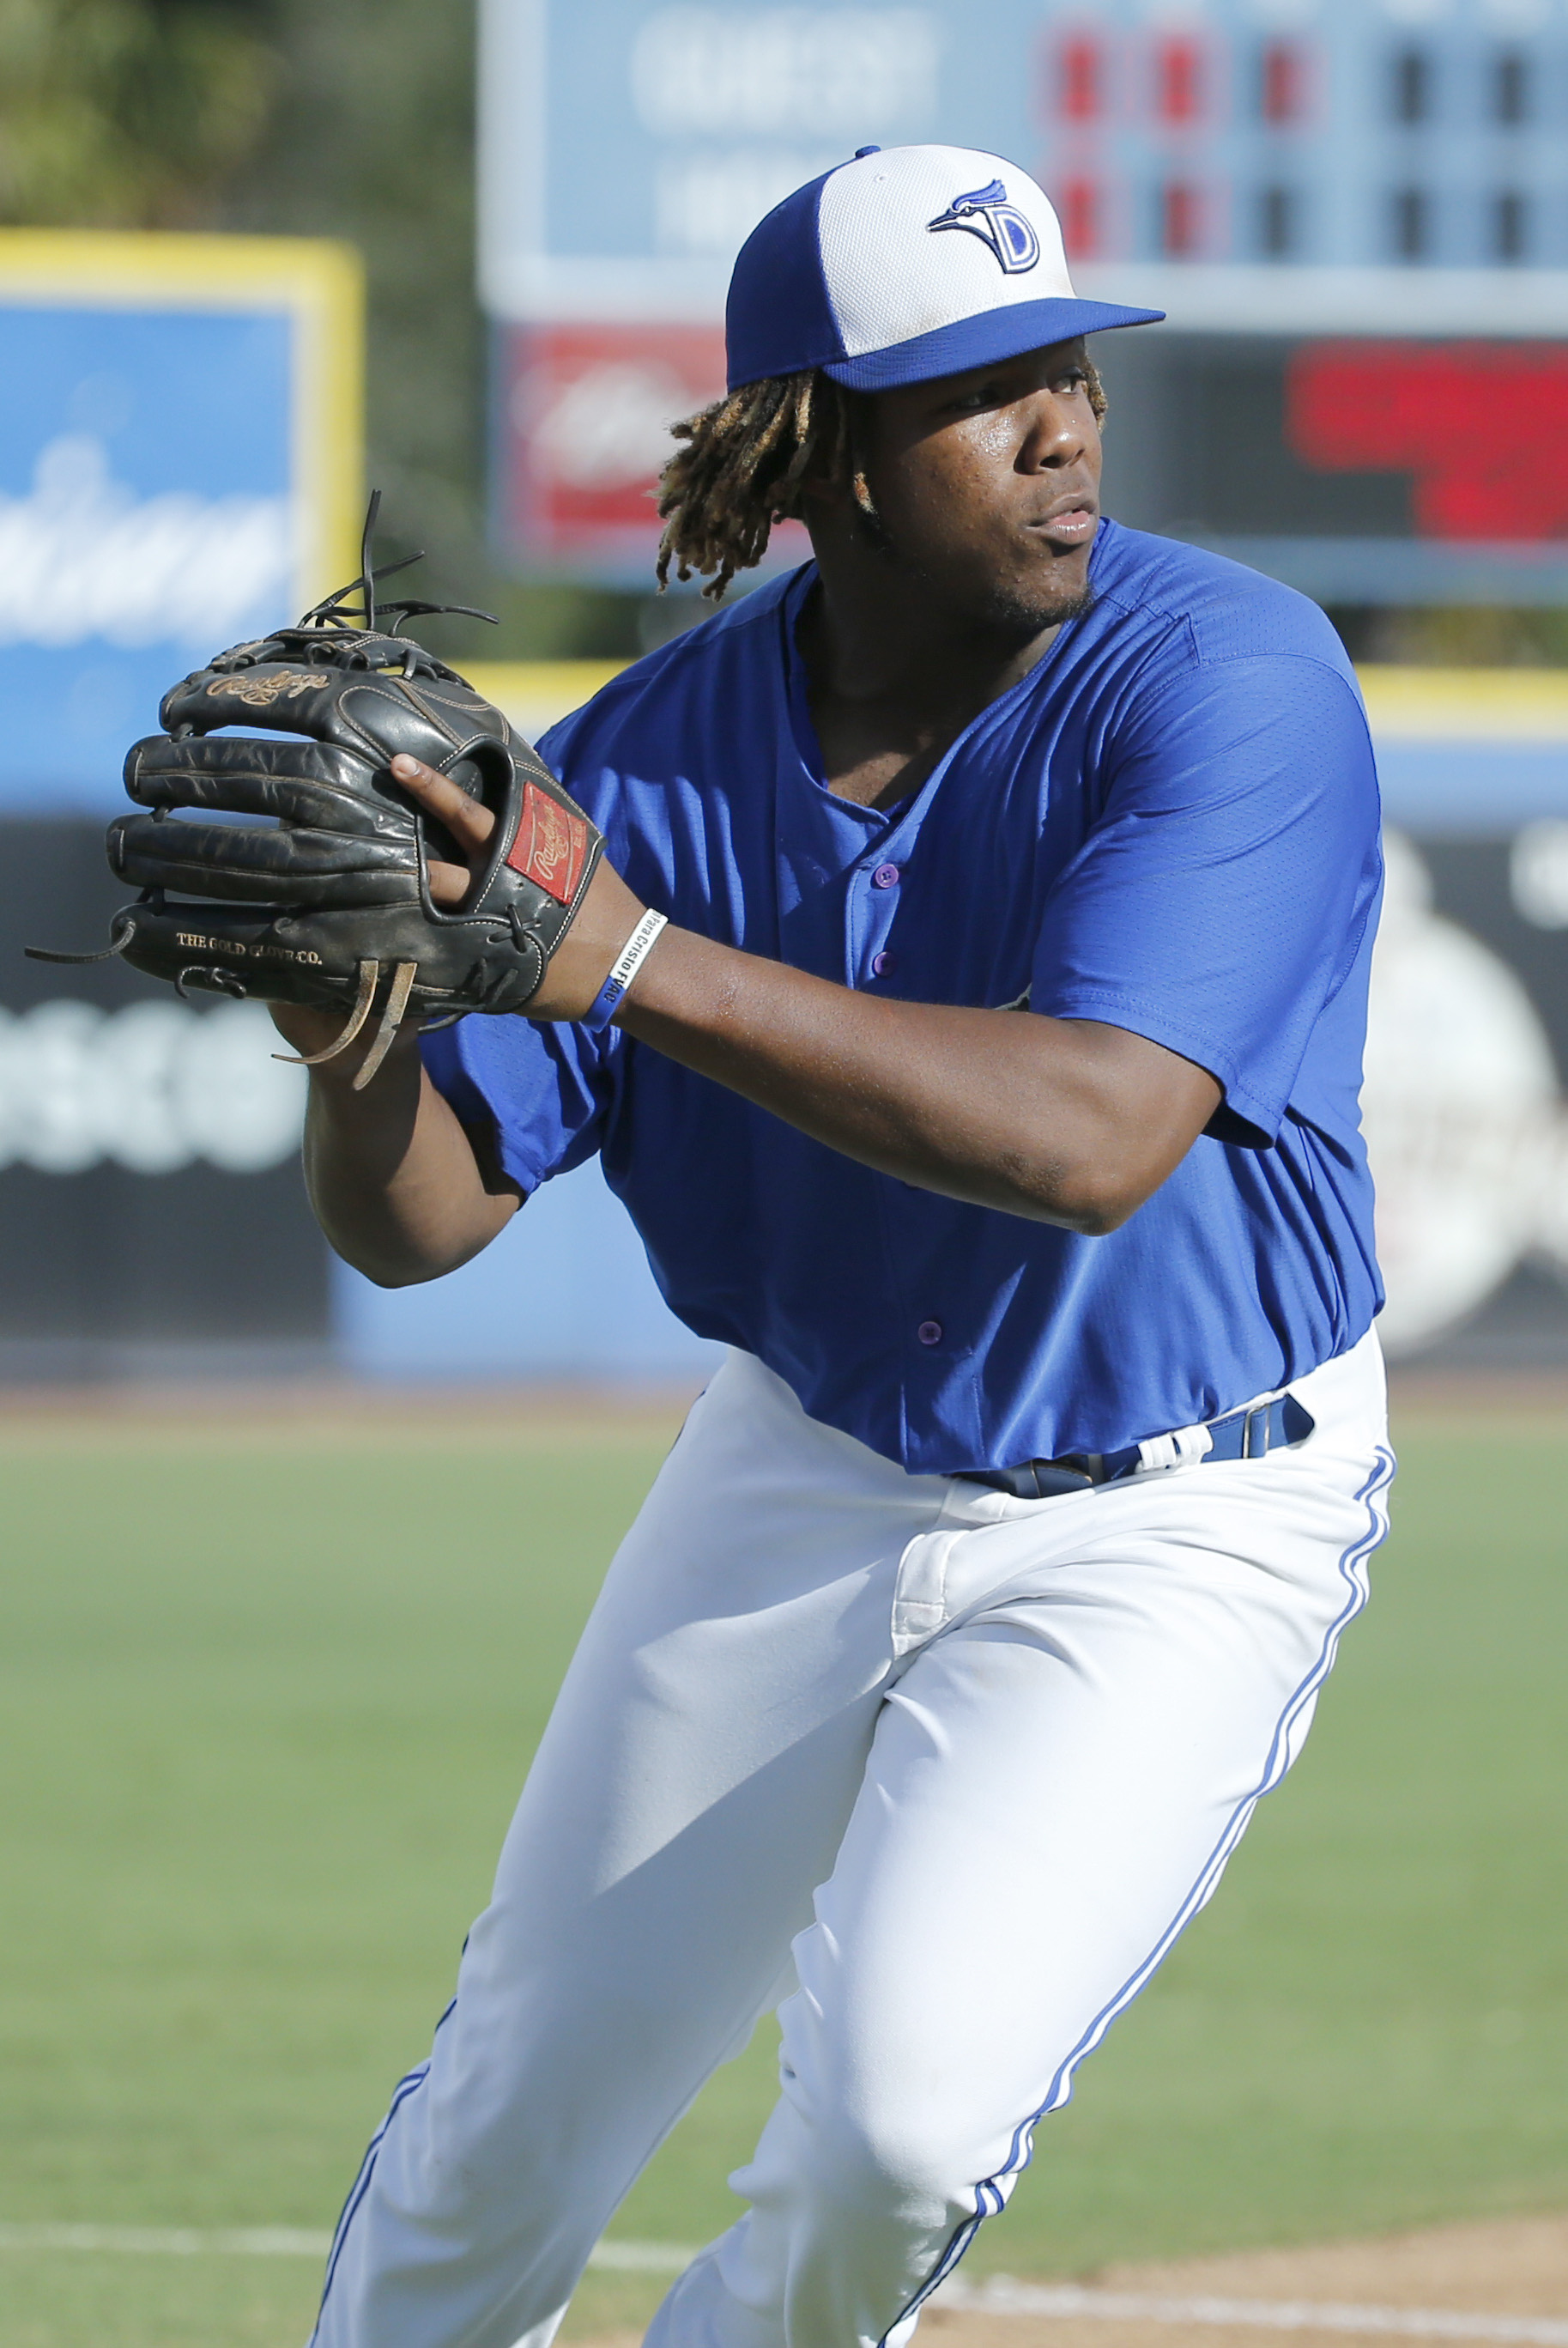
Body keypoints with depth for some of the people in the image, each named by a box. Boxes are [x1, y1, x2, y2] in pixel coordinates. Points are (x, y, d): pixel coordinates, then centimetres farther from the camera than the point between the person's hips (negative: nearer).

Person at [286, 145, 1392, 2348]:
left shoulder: (1228, 679, -25)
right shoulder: (661, 752, -13)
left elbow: (1095, 1137, -39)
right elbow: (414, 1218, -13)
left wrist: (643, 963, -45)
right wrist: (358, 1034, -38)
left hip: (1179, 1528, -4)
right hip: (810, 1472, 4)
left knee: (909, 2095, -25)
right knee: (506, 2130, 12)